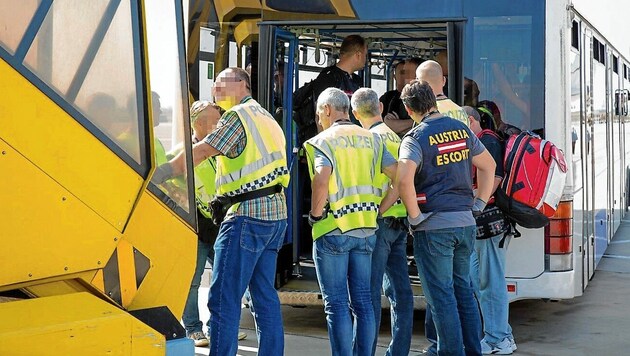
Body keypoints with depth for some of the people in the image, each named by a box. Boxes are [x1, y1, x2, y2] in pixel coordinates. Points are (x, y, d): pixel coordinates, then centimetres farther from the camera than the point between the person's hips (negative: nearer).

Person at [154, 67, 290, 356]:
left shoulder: (239, 115, -5)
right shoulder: (266, 118, 22)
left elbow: (202, 151, -12)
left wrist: (163, 172, -9)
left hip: (248, 214, -9)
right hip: (275, 213, 9)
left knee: (224, 297, -9)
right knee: (265, 295, 12)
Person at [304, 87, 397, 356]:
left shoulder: (323, 140, -4)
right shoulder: (371, 139, 10)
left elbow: (322, 177, -23)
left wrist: (315, 214, -11)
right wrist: (380, 208, 9)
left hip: (333, 230, -5)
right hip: (366, 229, 5)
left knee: (336, 304, 0)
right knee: (362, 301, 11)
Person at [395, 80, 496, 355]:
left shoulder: (416, 138, -11)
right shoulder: (462, 130, 9)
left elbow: (404, 179, -27)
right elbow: (488, 164, 20)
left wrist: (415, 216, -16)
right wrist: (478, 204, 20)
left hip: (434, 226, -6)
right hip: (465, 221, 6)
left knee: (441, 294, 2)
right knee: (463, 288, 17)